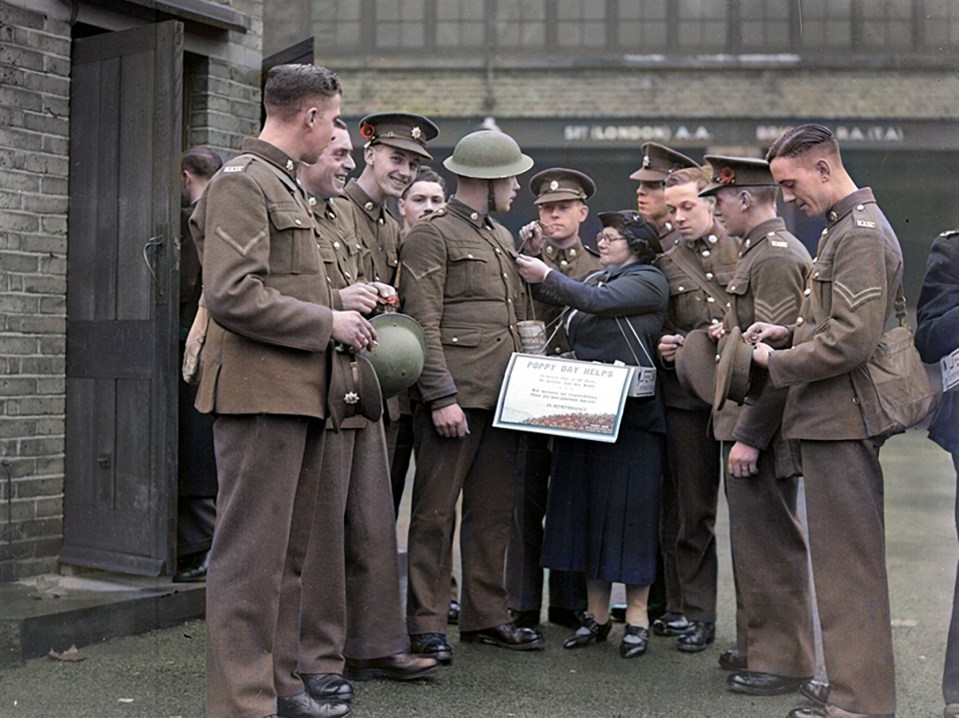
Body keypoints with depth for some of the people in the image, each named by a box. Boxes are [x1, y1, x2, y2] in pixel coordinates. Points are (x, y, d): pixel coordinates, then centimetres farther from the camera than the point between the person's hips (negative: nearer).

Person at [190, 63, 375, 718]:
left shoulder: (286, 186, 20)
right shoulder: (242, 183, -11)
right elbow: (231, 296, -21)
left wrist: (347, 303, 14)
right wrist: (328, 323, -14)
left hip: (298, 394, 10)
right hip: (261, 394, -10)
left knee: (288, 551, 15)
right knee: (252, 555, -5)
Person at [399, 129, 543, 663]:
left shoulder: (502, 238, 21)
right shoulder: (431, 236, -5)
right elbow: (423, 325, -12)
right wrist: (442, 397, -18)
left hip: (503, 395, 8)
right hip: (455, 396, -8)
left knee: (494, 511, 12)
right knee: (436, 512, -2)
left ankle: (487, 616, 21)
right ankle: (428, 624, 6)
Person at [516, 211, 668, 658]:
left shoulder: (649, 280, -4)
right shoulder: (597, 278, 19)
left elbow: (595, 302, -18)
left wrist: (546, 276, -12)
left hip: (630, 413, -7)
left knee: (629, 508, -2)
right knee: (587, 508, 8)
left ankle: (637, 617, 7)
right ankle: (597, 614, 17)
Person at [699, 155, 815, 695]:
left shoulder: (777, 257, -16)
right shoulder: (762, 251, 16)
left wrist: (749, 436, -22)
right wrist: (730, 332, 9)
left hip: (762, 426, -11)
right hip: (751, 422, 11)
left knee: (768, 540, -3)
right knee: (754, 538, 16)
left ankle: (784, 661, 7)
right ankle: (759, 645, 27)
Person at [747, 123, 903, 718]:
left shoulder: (862, 234, -16)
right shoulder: (846, 227, 17)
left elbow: (850, 342, -23)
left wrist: (777, 365, -11)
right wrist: (789, 333, 10)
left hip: (841, 422, -11)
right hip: (837, 419, 11)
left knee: (848, 563, -4)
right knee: (846, 558, 17)